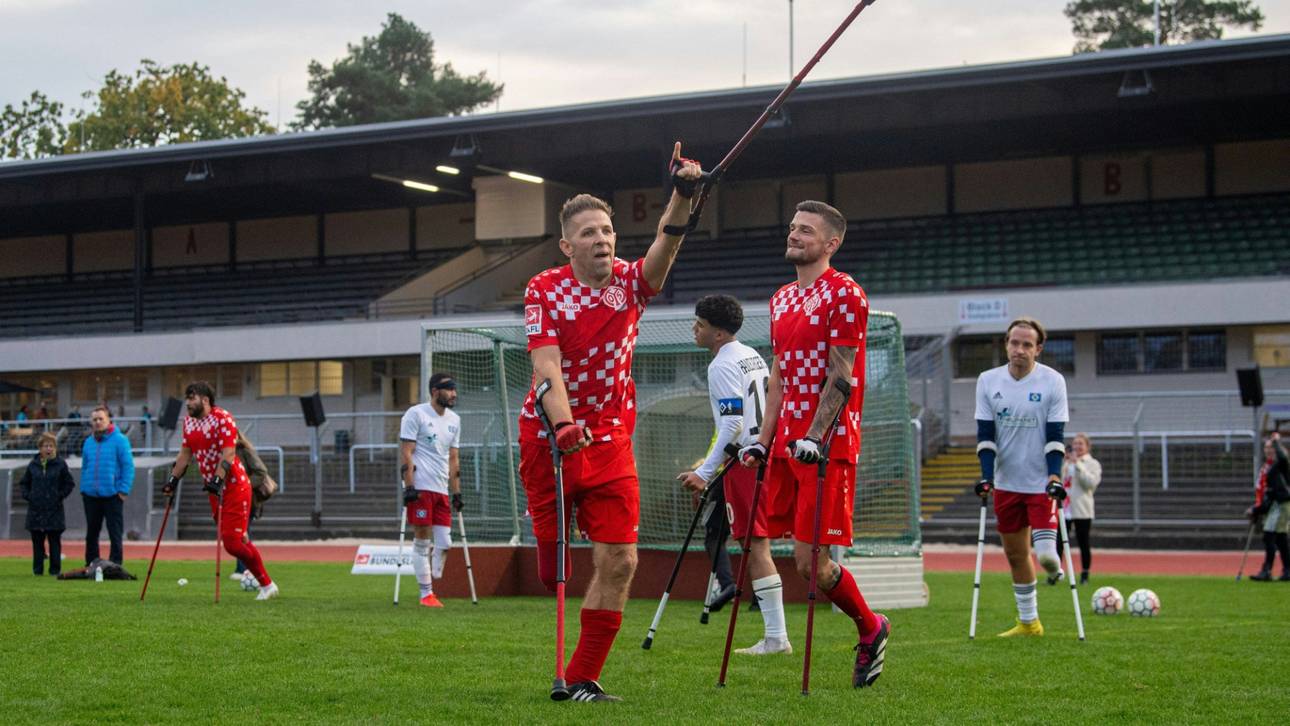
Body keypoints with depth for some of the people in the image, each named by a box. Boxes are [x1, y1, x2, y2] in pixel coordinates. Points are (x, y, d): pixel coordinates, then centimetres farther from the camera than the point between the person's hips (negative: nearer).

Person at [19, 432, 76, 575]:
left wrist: (60, 496, -6)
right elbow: (23, 483, 15)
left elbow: (70, 483, 4)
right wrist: (27, 496, 1)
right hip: (35, 510, 2)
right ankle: (37, 569, 12)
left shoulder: (60, 464, -1)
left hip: (54, 510, -2)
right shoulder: (33, 465, 5)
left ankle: (55, 569, 6)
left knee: (55, 541, 1)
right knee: (37, 542, 6)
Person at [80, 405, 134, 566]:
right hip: (91, 496, 5)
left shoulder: (119, 440, -5)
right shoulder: (88, 442, 10)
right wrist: (83, 488, 8)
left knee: (115, 534, 0)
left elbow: (128, 467, -8)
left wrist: (123, 490, -13)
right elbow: (84, 468, 16)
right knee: (91, 533, 12)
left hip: (112, 496, -5)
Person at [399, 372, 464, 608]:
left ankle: (431, 586, 12)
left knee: (444, 543, 0)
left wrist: (457, 493, 15)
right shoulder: (416, 414, -3)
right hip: (421, 488, -6)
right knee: (422, 541, -4)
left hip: (441, 489, 6)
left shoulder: (454, 420, 17)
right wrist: (409, 487, -16)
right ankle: (426, 594, 0)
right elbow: (406, 452, -8)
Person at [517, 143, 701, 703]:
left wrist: (682, 195, -38)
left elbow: (667, 240, -19)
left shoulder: (630, 282, 0)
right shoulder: (545, 290, -7)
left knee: (619, 561, -7)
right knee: (552, 568, 2)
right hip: (550, 439, -2)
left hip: (611, 440, 3)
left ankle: (582, 680, 3)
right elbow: (546, 367, -19)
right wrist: (564, 427, -34)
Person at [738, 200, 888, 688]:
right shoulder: (781, 300, 18)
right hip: (788, 443, 8)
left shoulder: (844, 294, -7)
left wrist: (814, 437, -20)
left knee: (810, 562, -11)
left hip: (827, 446, -8)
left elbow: (841, 376, -13)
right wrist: (763, 441, 13)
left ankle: (870, 628, 16)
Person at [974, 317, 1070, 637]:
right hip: (1006, 483, 3)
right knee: (1015, 554, 11)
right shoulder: (987, 381, 0)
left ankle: (1054, 570, 15)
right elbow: (985, 433, 0)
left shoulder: (1053, 381, -7)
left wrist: (1054, 476, -19)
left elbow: (1055, 434, -8)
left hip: (1042, 482, -3)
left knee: (1045, 552, -19)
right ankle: (1028, 622, 23)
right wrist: (986, 476, -11)